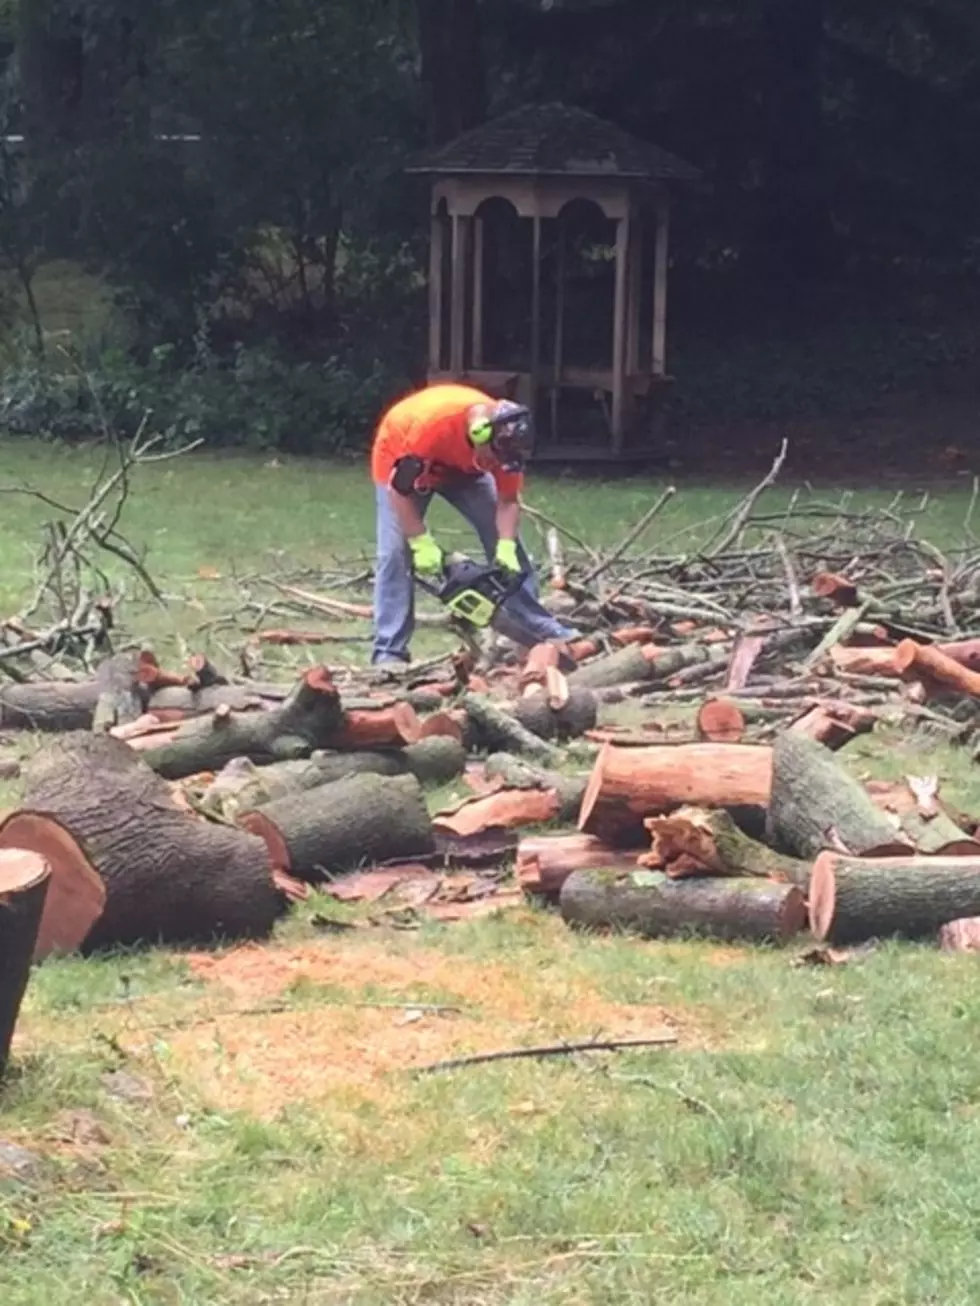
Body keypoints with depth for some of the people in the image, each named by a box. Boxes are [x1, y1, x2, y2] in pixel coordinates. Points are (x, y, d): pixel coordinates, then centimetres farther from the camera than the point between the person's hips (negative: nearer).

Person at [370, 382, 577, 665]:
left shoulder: (504, 436, -29)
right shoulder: (432, 423, -45)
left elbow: (507, 500, -16)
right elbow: (400, 489, -33)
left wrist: (506, 548, -29)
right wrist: (422, 543, -32)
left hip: (461, 467, 5)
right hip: (401, 461, -4)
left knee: (505, 538, -2)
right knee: (396, 551, -16)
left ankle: (537, 624, 8)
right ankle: (388, 652, -15)